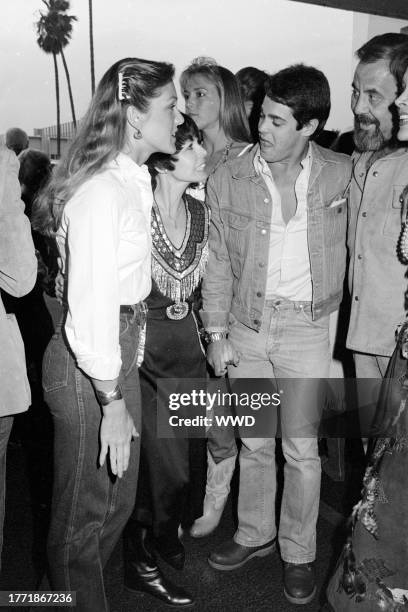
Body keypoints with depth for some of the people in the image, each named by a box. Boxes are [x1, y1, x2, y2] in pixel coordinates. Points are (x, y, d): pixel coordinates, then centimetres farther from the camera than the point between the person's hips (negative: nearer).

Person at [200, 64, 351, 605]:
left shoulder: (341, 174, -5)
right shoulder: (228, 179, -4)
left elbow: (352, 246, 8)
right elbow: (218, 262, 1)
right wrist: (217, 334, -1)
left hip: (306, 328, -1)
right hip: (247, 326, 2)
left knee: (301, 448, 6)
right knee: (254, 442, 14)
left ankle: (298, 552, 28)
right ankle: (254, 534, 36)